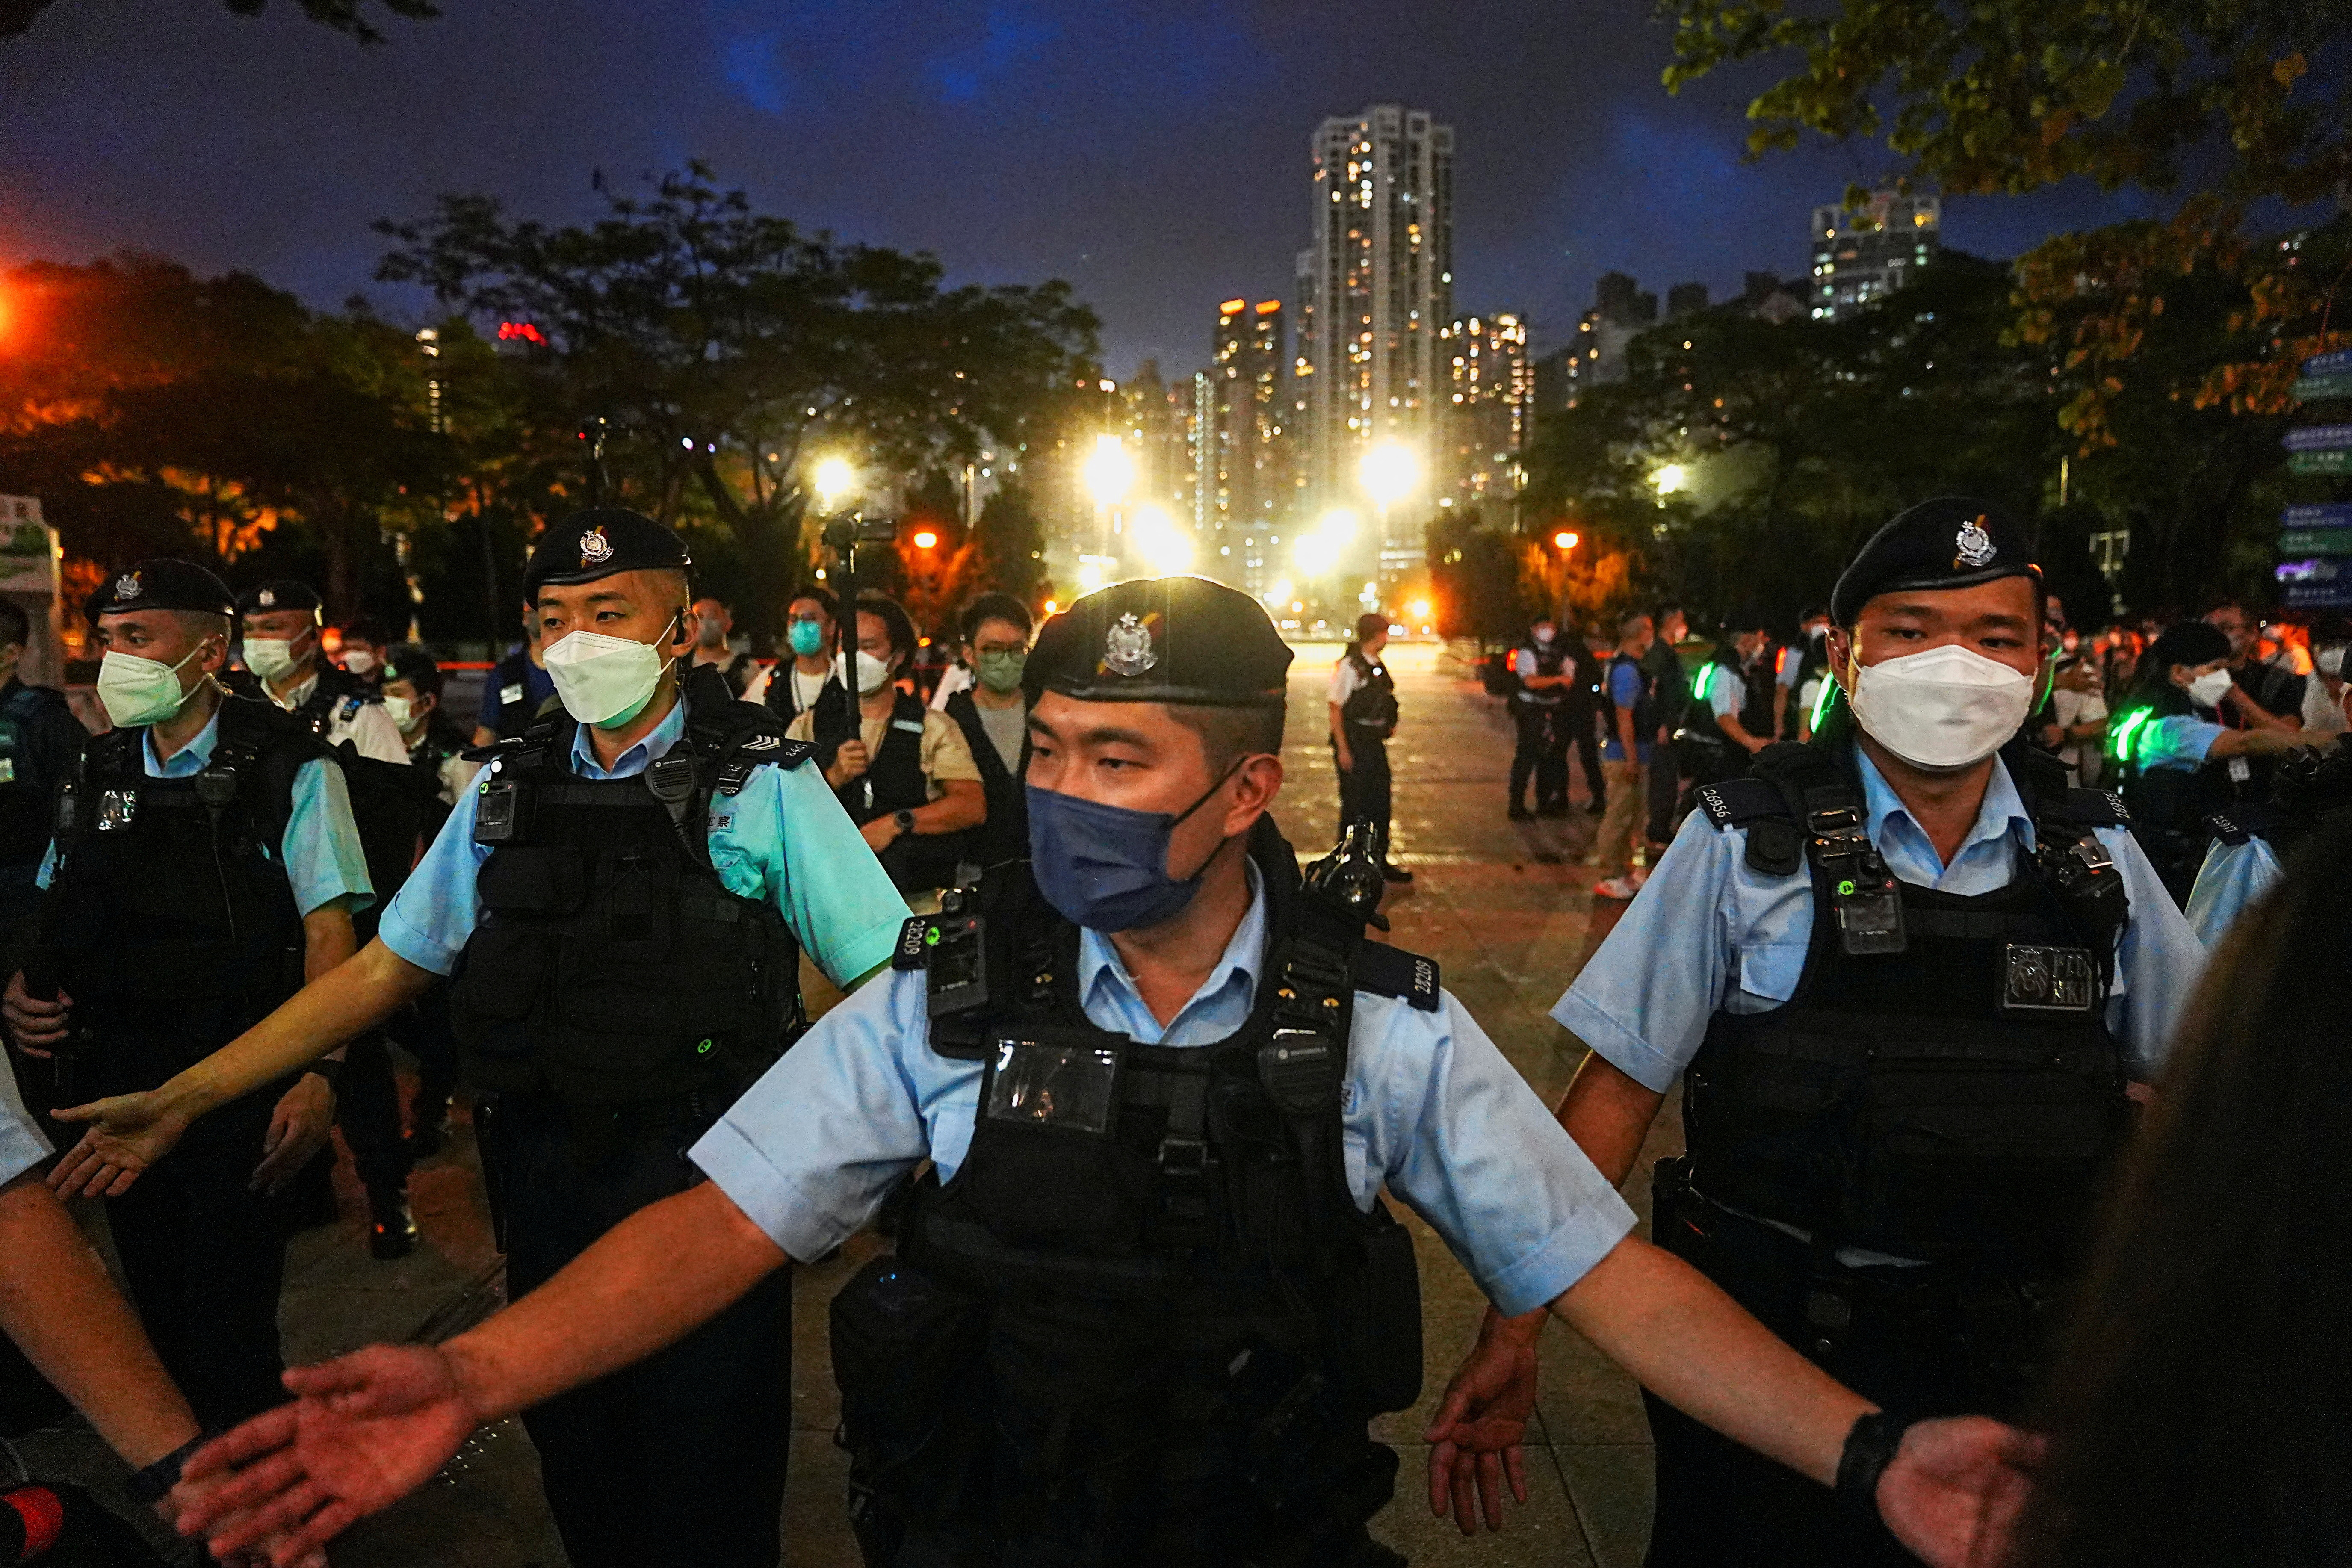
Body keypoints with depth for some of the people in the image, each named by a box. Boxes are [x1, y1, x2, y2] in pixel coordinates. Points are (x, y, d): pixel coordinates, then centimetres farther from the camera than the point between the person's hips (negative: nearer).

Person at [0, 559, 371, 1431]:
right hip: (115, 1081, 6)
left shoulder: (288, 771, -9)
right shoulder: (100, 770, 9)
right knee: (154, 1302, 18)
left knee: (228, 1319, 1)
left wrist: (318, 1074, -22)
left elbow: (329, 931, -13)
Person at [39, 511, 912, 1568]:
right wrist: (185, 1098, 8)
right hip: (546, 1170, 4)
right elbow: (387, 968, 10)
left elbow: (893, 977, -12)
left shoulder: (760, 782, -8)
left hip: (702, 1169, -4)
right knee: (574, 1461, 19)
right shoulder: (512, 790, 5)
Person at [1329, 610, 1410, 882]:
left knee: (1381, 805, 14)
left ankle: (1380, 861, 28)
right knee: (1354, 807, 3)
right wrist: (1342, 749, -17)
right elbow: (1335, 707, -16)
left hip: (1375, 744, 8)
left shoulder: (1377, 666, 8)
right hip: (1353, 745, -8)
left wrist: (1389, 724, 7)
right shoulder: (1349, 666, -15)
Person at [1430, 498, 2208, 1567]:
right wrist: (1514, 1326, -13)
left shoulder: (2096, 857, -1)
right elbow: (1620, 1089, -11)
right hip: (1765, 1341, -3)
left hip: (2014, 1356, 3)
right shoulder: (1746, 845, -11)